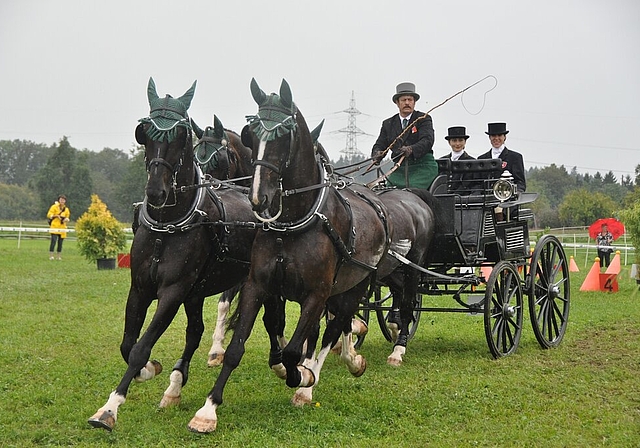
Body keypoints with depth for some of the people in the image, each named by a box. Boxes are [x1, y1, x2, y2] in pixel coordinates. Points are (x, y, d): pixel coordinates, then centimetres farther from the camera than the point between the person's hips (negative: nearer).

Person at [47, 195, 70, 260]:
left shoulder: (66, 209, 15)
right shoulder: (54, 207, 1)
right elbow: (49, 215, -3)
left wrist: (66, 219, -2)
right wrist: (56, 216, -18)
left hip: (62, 227, 4)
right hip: (54, 227, -4)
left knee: (60, 242, 4)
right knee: (54, 240, -14)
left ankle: (59, 256, 10)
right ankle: (51, 255, -10)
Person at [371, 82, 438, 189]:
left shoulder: (424, 119, 5)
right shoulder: (388, 124, 17)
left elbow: (427, 141, -11)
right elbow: (380, 144, 13)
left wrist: (411, 149, -31)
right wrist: (377, 154, -13)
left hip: (423, 168, -4)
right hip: (399, 169, 4)